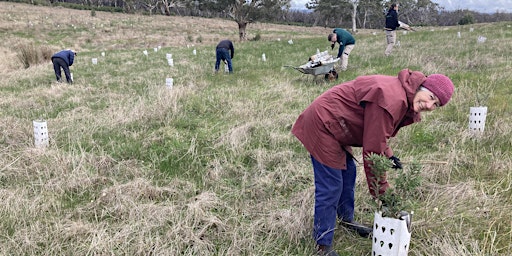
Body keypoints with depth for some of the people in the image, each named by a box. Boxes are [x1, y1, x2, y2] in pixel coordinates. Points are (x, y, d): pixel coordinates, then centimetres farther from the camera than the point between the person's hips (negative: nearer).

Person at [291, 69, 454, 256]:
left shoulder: (401, 97, 5)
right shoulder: (391, 99, -27)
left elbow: (376, 134, 16)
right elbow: (373, 149, -24)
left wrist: (388, 154, 0)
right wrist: (380, 191, -15)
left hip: (332, 125, 11)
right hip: (322, 125, -11)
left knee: (348, 172, 21)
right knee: (330, 186, -7)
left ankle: (346, 220, 42)